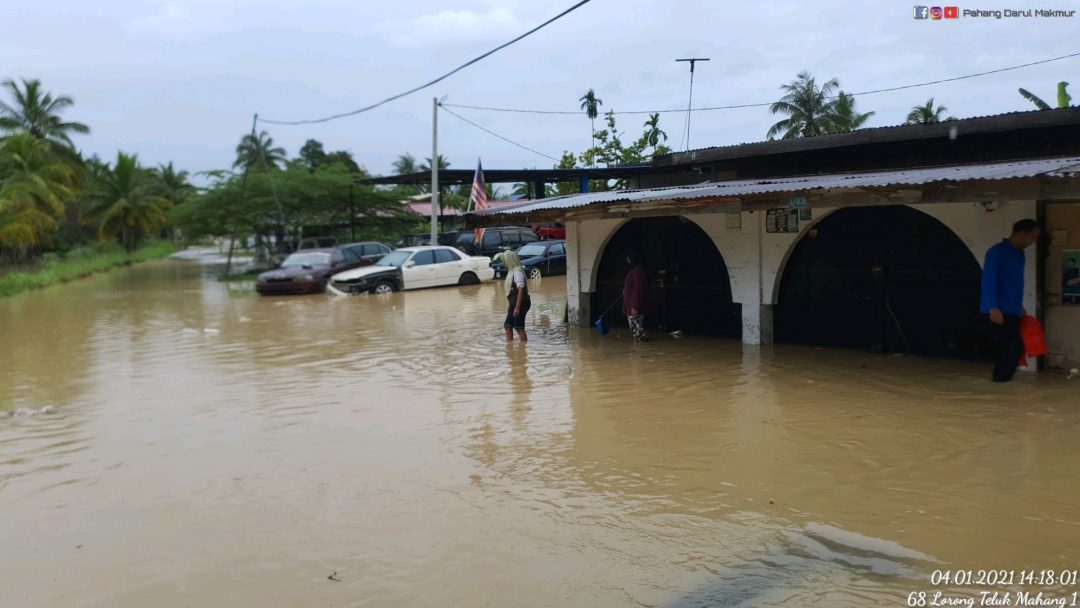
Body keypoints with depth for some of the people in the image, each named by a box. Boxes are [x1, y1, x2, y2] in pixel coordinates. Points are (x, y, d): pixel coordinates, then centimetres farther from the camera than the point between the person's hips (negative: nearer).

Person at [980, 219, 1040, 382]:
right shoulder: (997, 252, -10)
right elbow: (988, 281, -16)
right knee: (1012, 348, -11)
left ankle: (1000, 382, 15)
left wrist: (1020, 307, 20)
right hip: (1000, 310, -8)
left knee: (1008, 349, 8)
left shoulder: (1019, 254, 16)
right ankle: (1000, 381, -3)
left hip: (1013, 311, 8)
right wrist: (993, 307, -22)